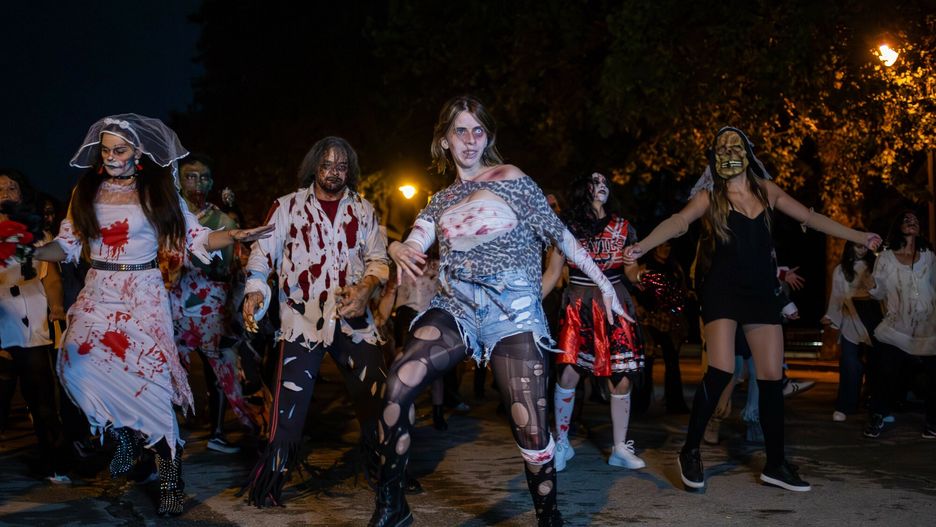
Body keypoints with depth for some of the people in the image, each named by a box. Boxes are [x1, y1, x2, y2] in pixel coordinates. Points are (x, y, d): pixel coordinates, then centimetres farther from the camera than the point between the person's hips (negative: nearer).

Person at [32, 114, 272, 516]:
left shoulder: (159, 193, 2)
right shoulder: (86, 192, 9)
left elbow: (195, 238, -1)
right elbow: (67, 244, 7)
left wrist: (234, 236, -17)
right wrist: (29, 253, -11)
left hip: (143, 296, -3)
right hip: (98, 295, 3)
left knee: (150, 379, -9)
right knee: (77, 364, -19)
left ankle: (170, 481, 3)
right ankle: (124, 436, 8)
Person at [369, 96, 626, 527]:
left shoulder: (509, 179, 3)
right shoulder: (440, 203, 15)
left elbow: (559, 234, 3)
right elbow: (413, 246, 3)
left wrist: (604, 284, 2)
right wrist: (398, 250, -22)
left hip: (513, 309, -3)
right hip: (456, 305, 3)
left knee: (530, 429, -9)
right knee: (398, 383, -21)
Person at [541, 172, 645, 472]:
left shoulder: (622, 227, 8)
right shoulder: (567, 227, 4)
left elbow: (631, 272, 6)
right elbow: (552, 273, 5)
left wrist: (638, 272, -17)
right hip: (577, 308, -1)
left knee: (622, 378, -2)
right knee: (567, 376, -9)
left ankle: (620, 449, 10)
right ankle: (561, 443, 10)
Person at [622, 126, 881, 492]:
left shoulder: (766, 190, 10)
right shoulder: (709, 196, -2)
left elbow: (811, 218, 16)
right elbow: (678, 221, -19)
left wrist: (860, 238, 19)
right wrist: (643, 245, -37)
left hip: (762, 291, 4)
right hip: (723, 288, -4)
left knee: (772, 377, 4)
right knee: (721, 372, -17)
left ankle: (775, 465, 15)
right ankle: (690, 452, 0)